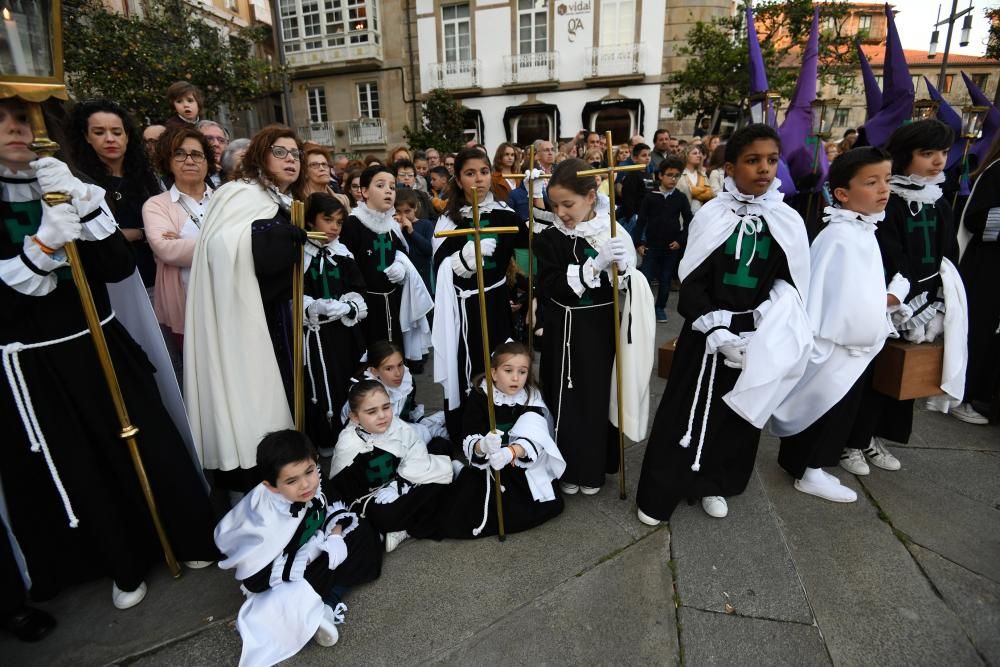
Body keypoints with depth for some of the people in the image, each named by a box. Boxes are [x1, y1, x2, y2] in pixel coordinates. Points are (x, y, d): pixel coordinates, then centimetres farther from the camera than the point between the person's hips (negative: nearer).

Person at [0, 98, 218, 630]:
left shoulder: (60, 186, 5)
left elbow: (119, 266, -4)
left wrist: (80, 203, -15)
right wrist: (45, 240, -26)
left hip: (101, 343, 3)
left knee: (148, 446, 11)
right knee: (75, 472, 11)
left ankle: (190, 537, 31)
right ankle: (124, 564, 32)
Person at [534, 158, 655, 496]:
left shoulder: (614, 234, -6)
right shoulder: (550, 239, -4)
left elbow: (630, 285, -4)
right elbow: (549, 288, -16)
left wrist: (621, 267, -27)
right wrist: (595, 265, -26)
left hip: (603, 329, 0)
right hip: (565, 331, 1)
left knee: (601, 395, 9)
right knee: (566, 398, 8)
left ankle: (595, 468, 30)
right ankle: (568, 466, 28)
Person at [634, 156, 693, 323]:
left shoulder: (681, 198, 1)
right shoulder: (651, 196, -3)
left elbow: (688, 221, 5)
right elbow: (641, 220, -2)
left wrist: (681, 241, -4)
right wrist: (638, 243, -7)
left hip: (672, 246, 1)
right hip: (652, 245, -1)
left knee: (666, 279, 9)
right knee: (645, 277, -4)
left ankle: (660, 307, 24)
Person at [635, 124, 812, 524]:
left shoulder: (789, 222, 0)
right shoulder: (711, 216, -6)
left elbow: (792, 285, 2)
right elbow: (691, 281, -6)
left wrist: (760, 332, -11)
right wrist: (715, 328, -16)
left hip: (755, 337, 2)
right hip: (706, 332, -2)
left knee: (737, 413, 13)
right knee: (685, 410, 3)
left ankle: (713, 484, 34)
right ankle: (658, 493, 16)